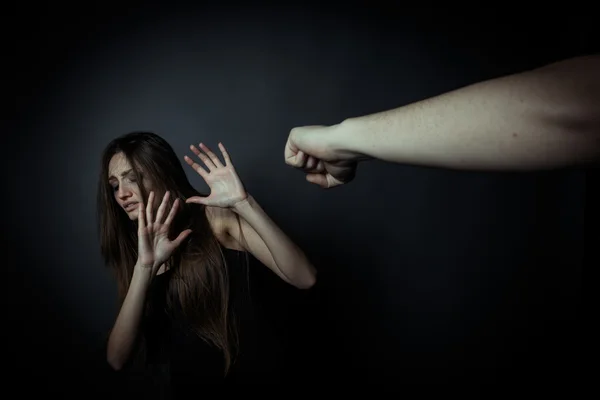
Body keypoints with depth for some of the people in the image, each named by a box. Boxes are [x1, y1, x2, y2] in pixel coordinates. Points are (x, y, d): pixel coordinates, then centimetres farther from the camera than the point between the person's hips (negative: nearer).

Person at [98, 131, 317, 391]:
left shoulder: (215, 218, -7)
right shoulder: (133, 249, 6)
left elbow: (304, 278, -17)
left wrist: (243, 204, -24)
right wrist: (145, 267, -16)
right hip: (178, 389, 3)